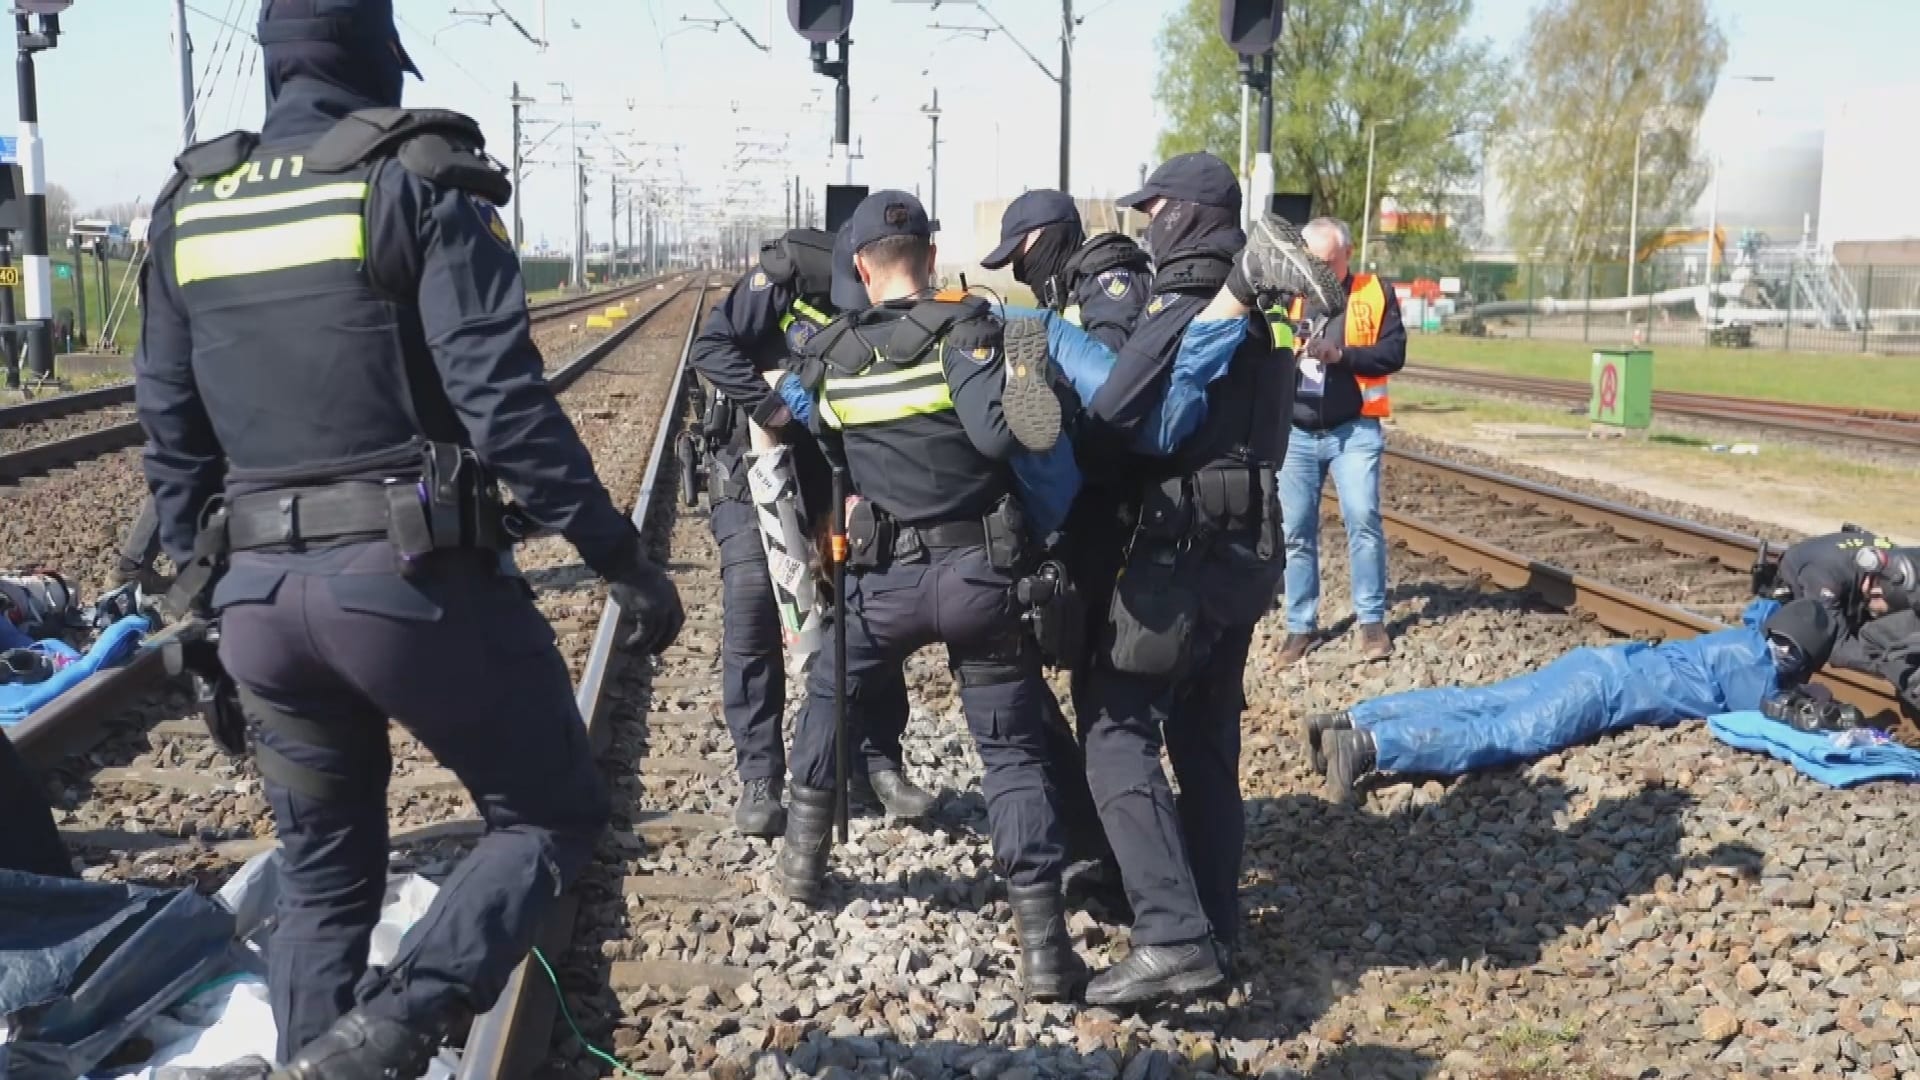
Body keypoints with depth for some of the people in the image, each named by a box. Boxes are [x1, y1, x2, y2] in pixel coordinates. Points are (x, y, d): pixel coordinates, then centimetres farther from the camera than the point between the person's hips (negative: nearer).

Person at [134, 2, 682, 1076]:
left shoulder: (190, 207, 12)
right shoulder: (419, 183, -5)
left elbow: (170, 431, 14)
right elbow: (506, 404, -14)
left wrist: (201, 587, 24)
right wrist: (624, 557, -9)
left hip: (260, 592, 6)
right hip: (416, 578, -6)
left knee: (324, 877, 20)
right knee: (553, 814, 11)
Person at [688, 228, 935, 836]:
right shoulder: (775, 285, -13)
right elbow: (710, 349, -22)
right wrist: (770, 404, -34)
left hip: (830, 487, 4)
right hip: (752, 481, -4)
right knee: (751, 625, -10)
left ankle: (879, 763, 15)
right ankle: (759, 780, -1)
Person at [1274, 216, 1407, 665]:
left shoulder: (1376, 293, 1)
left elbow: (1394, 352, -6)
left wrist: (1342, 354, -19)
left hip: (1354, 430, -2)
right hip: (1296, 433, 2)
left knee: (1363, 521, -7)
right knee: (1296, 530, 5)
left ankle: (1372, 619, 7)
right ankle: (1300, 624, 15)